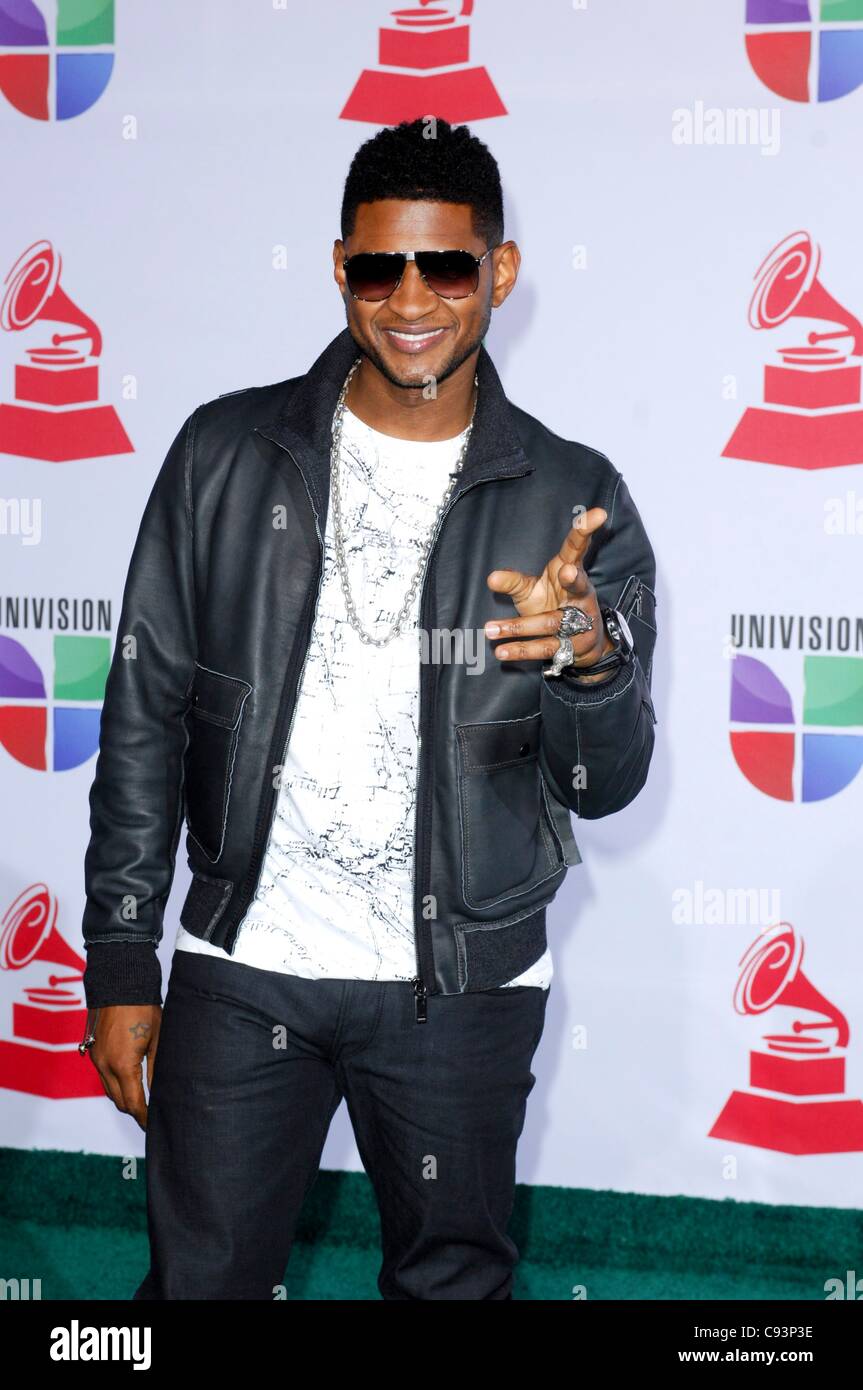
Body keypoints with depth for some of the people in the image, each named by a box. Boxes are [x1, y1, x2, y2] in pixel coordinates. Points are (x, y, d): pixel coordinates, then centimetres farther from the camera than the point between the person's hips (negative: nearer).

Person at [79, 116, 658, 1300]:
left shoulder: (573, 501, -3)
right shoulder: (229, 455, -1)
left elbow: (607, 784, -2)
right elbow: (145, 714, 2)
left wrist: (594, 660, -25)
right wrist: (122, 963, 1)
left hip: (463, 982, 0)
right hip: (243, 963, 0)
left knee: (455, 1279, 14)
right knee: (203, 1278, 8)